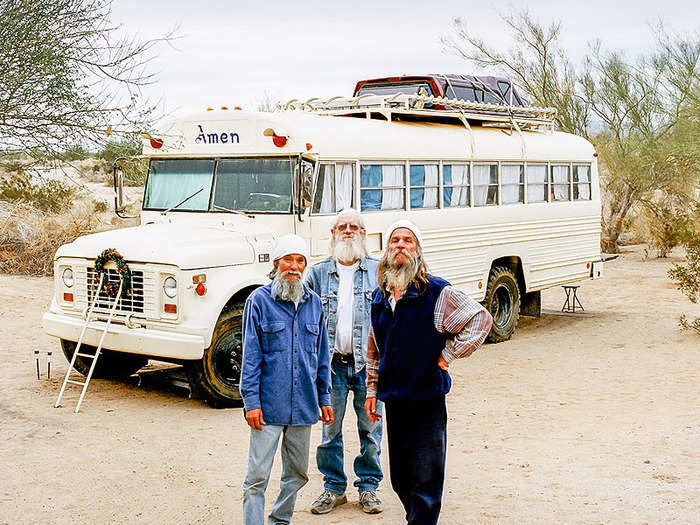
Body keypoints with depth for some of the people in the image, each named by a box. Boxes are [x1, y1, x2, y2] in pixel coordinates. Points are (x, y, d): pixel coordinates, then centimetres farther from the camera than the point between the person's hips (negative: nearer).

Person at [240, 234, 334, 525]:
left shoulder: (313, 303, 9)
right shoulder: (259, 300, -4)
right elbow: (251, 355, -6)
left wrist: (324, 397, 12)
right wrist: (251, 401, -11)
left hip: (303, 406, 5)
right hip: (268, 405, -5)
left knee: (297, 473, 16)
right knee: (257, 476, -4)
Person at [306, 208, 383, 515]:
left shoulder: (378, 271, 5)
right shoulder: (318, 273, 7)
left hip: (368, 363, 0)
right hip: (332, 364, 1)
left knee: (370, 429, 7)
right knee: (330, 429, 6)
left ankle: (368, 486, 22)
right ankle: (334, 487, 21)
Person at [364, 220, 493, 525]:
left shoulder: (436, 292, -8)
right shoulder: (379, 297, 10)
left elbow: (481, 319, -9)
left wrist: (449, 354, -9)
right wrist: (372, 390, 16)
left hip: (427, 400, -6)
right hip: (393, 401, 6)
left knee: (425, 484, -2)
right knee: (400, 480, 15)